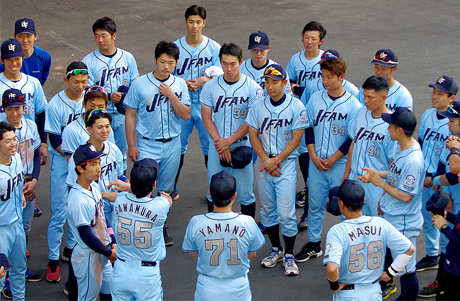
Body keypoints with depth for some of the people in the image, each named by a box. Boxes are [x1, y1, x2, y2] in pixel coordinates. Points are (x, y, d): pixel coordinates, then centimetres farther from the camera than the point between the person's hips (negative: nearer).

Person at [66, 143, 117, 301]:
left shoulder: (94, 187, -1)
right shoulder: (78, 200, -29)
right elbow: (86, 235, -26)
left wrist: (113, 243, 2)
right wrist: (109, 253, -15)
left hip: (102, 251, 8)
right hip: (88, 256, -8)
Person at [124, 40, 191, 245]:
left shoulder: (180, 85, 1)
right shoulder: (140, 84, -7)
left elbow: (186, 115, -4)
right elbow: (130, 115, -2)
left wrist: (171, 96, -17)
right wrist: (131, 145, -4)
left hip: (172, 144, 3)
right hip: (147, 144, -3)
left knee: (165, 190, 13)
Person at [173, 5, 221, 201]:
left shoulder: (214, 48, -4)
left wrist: (203, 80, -21)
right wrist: (183, 83, -17)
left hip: (206, 105, 0)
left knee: (211, 148, 8)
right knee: (177, 148, 8)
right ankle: (172, 190, 20)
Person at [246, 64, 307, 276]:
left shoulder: (296, 107, -7)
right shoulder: (258, 106, 3)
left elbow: (296, 139, -9)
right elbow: (253, 135, 3)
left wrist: (276, 160, -14)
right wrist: (266, 160, -10)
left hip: (286, 164, -4)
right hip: (263, 163, 4)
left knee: (286, 213, -6)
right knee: (267, 209, 12)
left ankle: (289, 255, 6)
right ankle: (276, 249, 27)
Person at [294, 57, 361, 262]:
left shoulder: (353, 105, -10)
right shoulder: (315, 99, 1)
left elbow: (353, 139, -10)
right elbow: (309, 129, 6)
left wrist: (332, 159, -13)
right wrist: (313, 156, -5)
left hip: (341, 164, -4)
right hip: (316, 162, 4)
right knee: (315, 205, 13)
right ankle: (313, 245, 26)